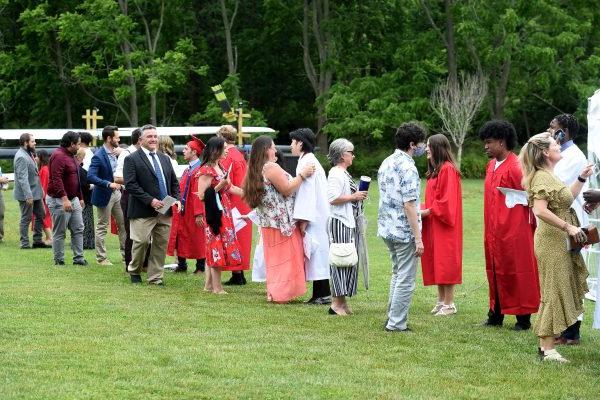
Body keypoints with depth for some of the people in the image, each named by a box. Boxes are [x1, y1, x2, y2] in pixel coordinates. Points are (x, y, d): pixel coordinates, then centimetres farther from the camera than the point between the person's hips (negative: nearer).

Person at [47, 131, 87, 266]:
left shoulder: (71, 156, 15)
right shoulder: (58, 156, -17)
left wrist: (80, 198, 23)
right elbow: (56, 179, -25)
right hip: (59, 200, -10)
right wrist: (64, 199, -30)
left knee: (78, 229, 7)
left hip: (73, 199, 10)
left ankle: (78, 258, 10)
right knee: (59, 233, -1)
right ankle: (59, 261, 5)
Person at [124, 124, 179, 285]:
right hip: (143, 211, -6)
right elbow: (130, 185, -13)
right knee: (141, 242, -4)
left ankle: (155, 277, 13)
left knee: (161, 244, 5)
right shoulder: (132, 159, -4)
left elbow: (174, 183, 21)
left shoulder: (165, 159, 17)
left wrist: (176, 199, 2)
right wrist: (150, 201, -18)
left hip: (164, 210, 6)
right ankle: (134, 271, 19)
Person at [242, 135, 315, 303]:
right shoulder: (271, 167, -16)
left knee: (275, 259, 13)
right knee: (286, 258, -3)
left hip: (268, 223, 9)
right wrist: (302, 174, -13)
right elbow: (287, 189, -18)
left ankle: (273, 292, 14)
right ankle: (280, 293, -4)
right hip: (282, 221, -9)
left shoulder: (256, 170, 13)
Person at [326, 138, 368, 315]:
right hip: (339, 223, -11)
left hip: (349, 223, 11)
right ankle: (336, 303, -10)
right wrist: (353, 197, -15)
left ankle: (342, 302, 13)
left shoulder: (344, 173, 19)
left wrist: (358, 197, 12)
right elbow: (333, 198, -23)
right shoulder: (335, 174, -13)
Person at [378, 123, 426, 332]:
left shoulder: (386, 163, 10)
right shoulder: (407, 167, -17)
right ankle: (396, 323, 2)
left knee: (397, 274, 22)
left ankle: (392, 317, 25)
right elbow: (409, 205, -21)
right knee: (406, 279, 0)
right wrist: (418, 238, -19)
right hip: (404, 231, -9)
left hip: (387, 229, 9)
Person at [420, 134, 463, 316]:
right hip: (433, 225, 9)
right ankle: (441, 301, 16)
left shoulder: (448, 169, -15)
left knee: (445, 263, -6)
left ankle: (449, 304, -1)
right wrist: (424, 209, 5)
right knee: (436, 263, 10)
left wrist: (427, 212, -16)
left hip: (444, 225, -9)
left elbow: (447, 201, -20)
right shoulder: (435, 170, 15)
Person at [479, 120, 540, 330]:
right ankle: (496, 315, 23)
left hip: (514, 232, -8)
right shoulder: (491, 165, 10)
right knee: (495, 272, 14)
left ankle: (523, 318, 7)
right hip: (493, 232, 8)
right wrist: (489, 229, 17)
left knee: (516, 273, -1)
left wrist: (530, 223, -6)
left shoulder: (516, 168, -17)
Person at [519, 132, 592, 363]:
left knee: (559, 292, 12)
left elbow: (566, 200, 28)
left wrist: (581, 179, 21)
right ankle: (547, 348, -4)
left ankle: (546, 343, 17)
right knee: (554, 292, -7)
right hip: (551, 242, -10)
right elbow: (540, 211, -27)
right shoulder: (542, 177, -15)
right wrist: (568, 227, -25)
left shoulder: (550, 176, 16)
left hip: (560, 242, 10)